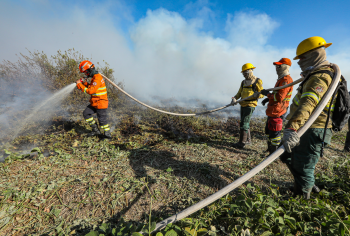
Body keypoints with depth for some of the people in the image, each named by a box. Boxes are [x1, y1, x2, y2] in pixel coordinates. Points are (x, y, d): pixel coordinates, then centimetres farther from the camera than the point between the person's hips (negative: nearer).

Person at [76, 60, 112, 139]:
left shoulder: (97, 78, -20)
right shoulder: (95, 77, 12)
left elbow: (90, 91, -23)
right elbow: (92, 87, 23)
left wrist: (80, 85, -13)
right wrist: (84, 82, 10)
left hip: (101, 103, -10)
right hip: (95, 102, 10)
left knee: (102, 119, -2)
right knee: (86, 113, 13)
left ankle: (108, 134, 14)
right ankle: (96, 130, 21)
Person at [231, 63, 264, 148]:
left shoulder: (257, 81, -4)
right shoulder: (243, 82, 16)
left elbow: (262, 94, -6)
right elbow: (239, 93, 14)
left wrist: (257, 95, -29)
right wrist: (234, 98, -6)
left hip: (250, 105, -7)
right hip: (243, 105, 8)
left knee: (244, 123, -11)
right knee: (245, 123, 13)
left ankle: (242, 142, -5)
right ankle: (248, 140, 27)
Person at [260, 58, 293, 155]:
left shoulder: (286, 80, -16)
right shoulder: (281, 79, 18)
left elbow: (279, 97, -25)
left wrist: (267, 94, -12)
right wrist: (268, 98, 15)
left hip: (277, 111, -11)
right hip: (273, 110, 11)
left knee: (274, 133, -3)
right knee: (268, 130, 20)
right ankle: (270, 150, 35)